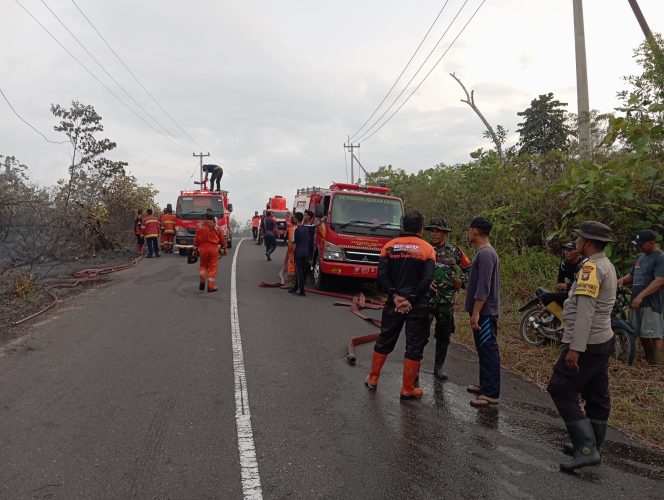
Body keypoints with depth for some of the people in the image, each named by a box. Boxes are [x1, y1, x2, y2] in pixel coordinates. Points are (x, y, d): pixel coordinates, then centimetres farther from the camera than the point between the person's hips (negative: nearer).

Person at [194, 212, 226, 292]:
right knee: (212, 267, 3)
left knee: (203, 265, 19)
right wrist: (224, 249, 20)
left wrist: (195, 249, 11)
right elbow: (222, 240, 8)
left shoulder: (200, 227, 3)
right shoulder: (216, 228, 2)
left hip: (202, 248, 1)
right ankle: (211, 286, 2)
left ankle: (202, 280, 1)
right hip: (213, 248, -1)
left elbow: (196, 239, 4)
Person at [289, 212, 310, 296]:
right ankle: (295, 288, 26)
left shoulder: (297, 229, -13)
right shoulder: (306, 228, 9)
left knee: (299, 272, -2)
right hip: (306, 253, 7)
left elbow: (295, 243, -13)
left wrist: (292, 253, -6)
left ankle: (302, 291, -3)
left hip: (298, 253, -7)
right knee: (301, 271, 15)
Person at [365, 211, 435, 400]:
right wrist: (411, 299, -11)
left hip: (394, 302, 3)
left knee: (384, 341, 17)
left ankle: (372, 379, 28)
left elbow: (382, 276, -7)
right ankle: (407, 390, 14)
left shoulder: (390, 246, 2)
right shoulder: (427, 249, -4)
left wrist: (395, 296, -8)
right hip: (418, 306, -3)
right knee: (414, 347, 7)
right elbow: (427, 279, -14)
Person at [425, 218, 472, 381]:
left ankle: (438, 367, 25)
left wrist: (462, 281, 3)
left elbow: (468, 268, 18)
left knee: (444, 335, 11)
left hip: (447, 300, 3)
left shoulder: (454, 251, 7)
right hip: (426, 297, -2)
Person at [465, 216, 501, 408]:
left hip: (484, 312, -10)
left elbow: (483, 287, -23)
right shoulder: (485, 252, 14)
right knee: (484, 349, 16)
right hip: (483, 311, 10)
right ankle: (485, 384, 27)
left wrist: (476, 312, -22)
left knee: (488, 351, -6)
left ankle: (491, 393, -1)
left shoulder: (485, 253, -18)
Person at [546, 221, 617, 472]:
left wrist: (575, 349, -26)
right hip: (602, 341, 10)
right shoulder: (607, 266, 13)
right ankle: (591, 447, 26)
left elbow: (585, 311, -25)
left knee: (561, 391, -5)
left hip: (586, 344, -10)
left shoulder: (591, 268, -18)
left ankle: (586, 449, -7)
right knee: (596, 396, 15)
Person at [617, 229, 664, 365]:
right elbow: (632, 275, 25)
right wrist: (623, 280, 2)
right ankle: (649, 363, 27)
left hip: (652, 303, -8)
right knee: (643, 335, 15)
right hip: (638, 302, 8)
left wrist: (641, 296, -27)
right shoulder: (640, 256, 16)